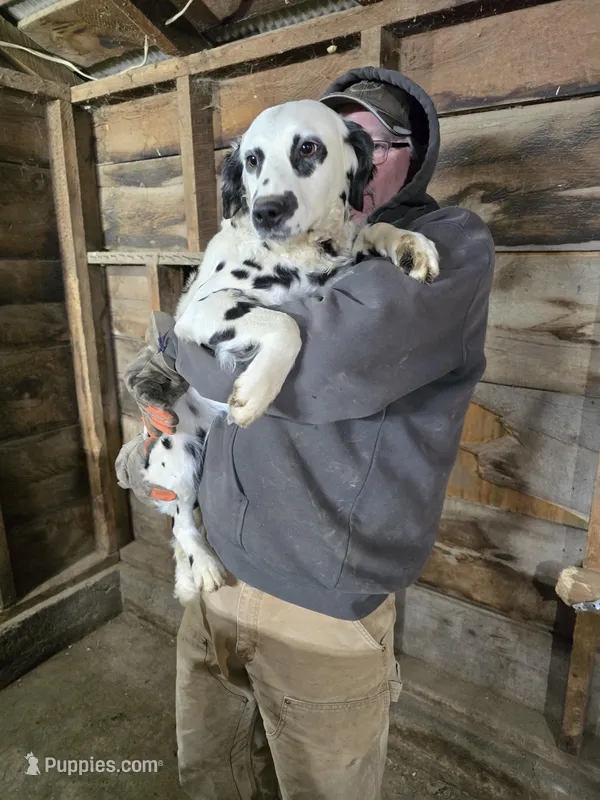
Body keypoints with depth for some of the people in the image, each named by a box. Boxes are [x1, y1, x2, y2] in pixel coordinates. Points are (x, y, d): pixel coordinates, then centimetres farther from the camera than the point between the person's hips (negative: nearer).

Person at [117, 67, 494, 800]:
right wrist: (167, 377, 2)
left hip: (323, 609, -6)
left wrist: (183, 348, -10)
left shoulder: (452, 245, -11)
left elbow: (321, 362, -28)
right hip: (214, 575, 7)